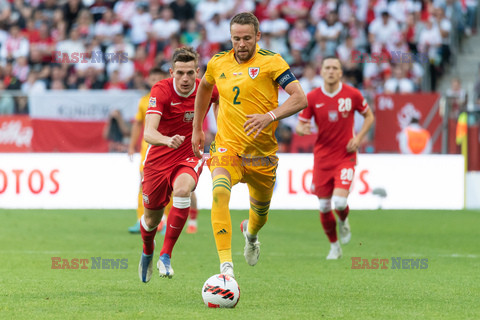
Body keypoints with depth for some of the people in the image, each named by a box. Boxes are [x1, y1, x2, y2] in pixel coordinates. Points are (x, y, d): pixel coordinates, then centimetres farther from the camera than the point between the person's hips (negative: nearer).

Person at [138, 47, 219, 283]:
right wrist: (167, 140, -57)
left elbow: (221, 98, 17)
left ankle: (166, 256, -25)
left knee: (182, 189, -34)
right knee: (152, 219, 11)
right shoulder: (161, 91, -22)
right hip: (159, 159, 0)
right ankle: (147, 252, 49)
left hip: (189, 157, 0)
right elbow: (148, 133, -36)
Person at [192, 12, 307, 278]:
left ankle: (250, 233, 58)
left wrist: (270, 116, -30)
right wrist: (197, 128, 27)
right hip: (227, 146, 0)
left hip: (262, 153, 0)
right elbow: (204, 87, 26)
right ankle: (226, 266, -35)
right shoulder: (218, 63, 3)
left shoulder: (271, 62, -8)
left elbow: (300, 98, -15)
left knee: (260, 214, 16)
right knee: (219, 192, -30)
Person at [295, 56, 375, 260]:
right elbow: (300, 125, 3)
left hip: (345, 157, -2)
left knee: (339, 201, -19)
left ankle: (343, 221, 19)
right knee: (324, 207, 4)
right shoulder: (312, 98, -3)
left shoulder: (352, 94, -5)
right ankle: (334, 246, 26)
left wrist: (359, 138, -6)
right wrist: (302, 129, -23)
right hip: (322, 157, 2)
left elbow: (369, 116, 9)